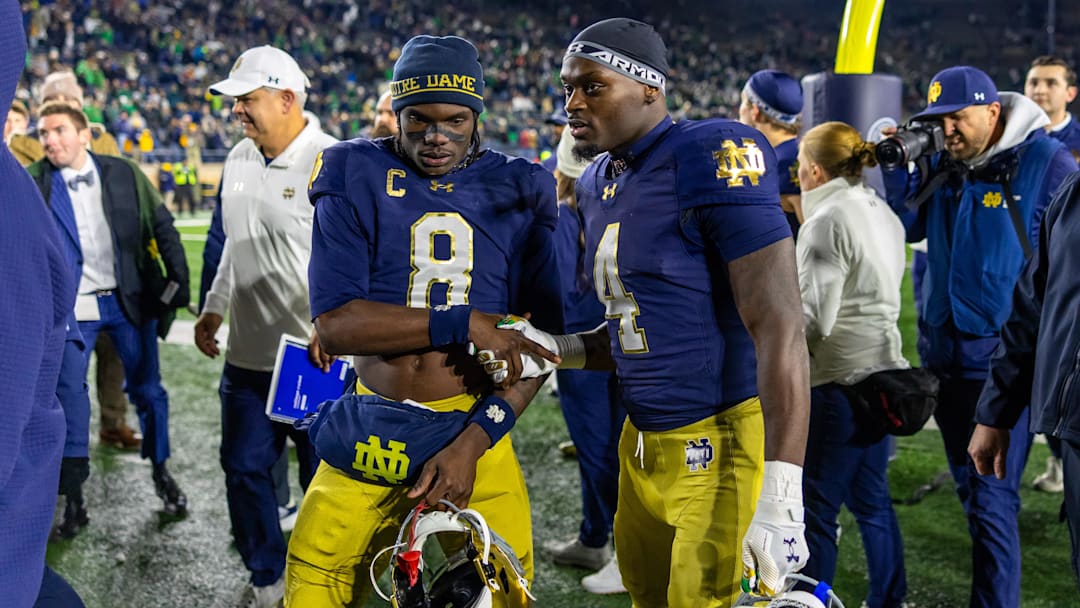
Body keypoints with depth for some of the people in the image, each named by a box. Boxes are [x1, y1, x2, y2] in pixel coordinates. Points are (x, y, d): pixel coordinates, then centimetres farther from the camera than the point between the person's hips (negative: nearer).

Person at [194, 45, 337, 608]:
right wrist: (214, 306, 20)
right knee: (244, 468, 14)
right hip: (247, 355, 7)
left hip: (318, 357, -7)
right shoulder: (239, 159, 9)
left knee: (325, 478, 5)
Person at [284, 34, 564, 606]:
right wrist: (466, 325, -18)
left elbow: (539, 341, -1)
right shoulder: (356, 178, -1)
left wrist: (472, 442, -13)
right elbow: (334, 324, -12)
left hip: (472, 430, 1)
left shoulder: (517, 191, 4)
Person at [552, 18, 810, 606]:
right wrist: (557, 352, 2)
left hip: (722, 446, -8)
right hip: (643, 444, 8)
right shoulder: (597, 184, 11)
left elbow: (778, 324, -21)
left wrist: (780, 498, -25)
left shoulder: (711, 160, -15)